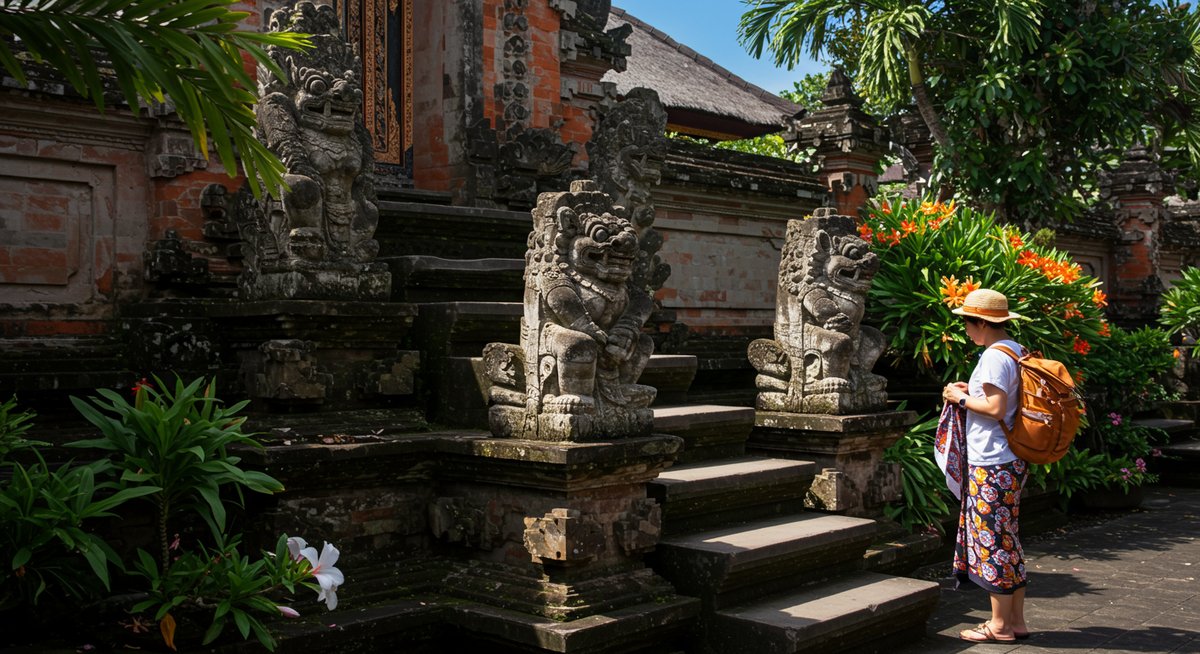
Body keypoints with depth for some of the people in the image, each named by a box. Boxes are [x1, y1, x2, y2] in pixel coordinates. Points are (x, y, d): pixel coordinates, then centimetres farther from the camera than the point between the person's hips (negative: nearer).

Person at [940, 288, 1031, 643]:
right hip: (1009, 460, 10)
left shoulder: (994, 356, -16)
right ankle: (1016, 620, 21)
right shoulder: (1016, 351, 14)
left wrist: (962, 399, -9)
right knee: (1007, 539, 14)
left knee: (992, 540, -2)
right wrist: (973, 392, 13)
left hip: (991, 463, -10)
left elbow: (996, 408, -22)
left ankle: (1000, 625, 6)